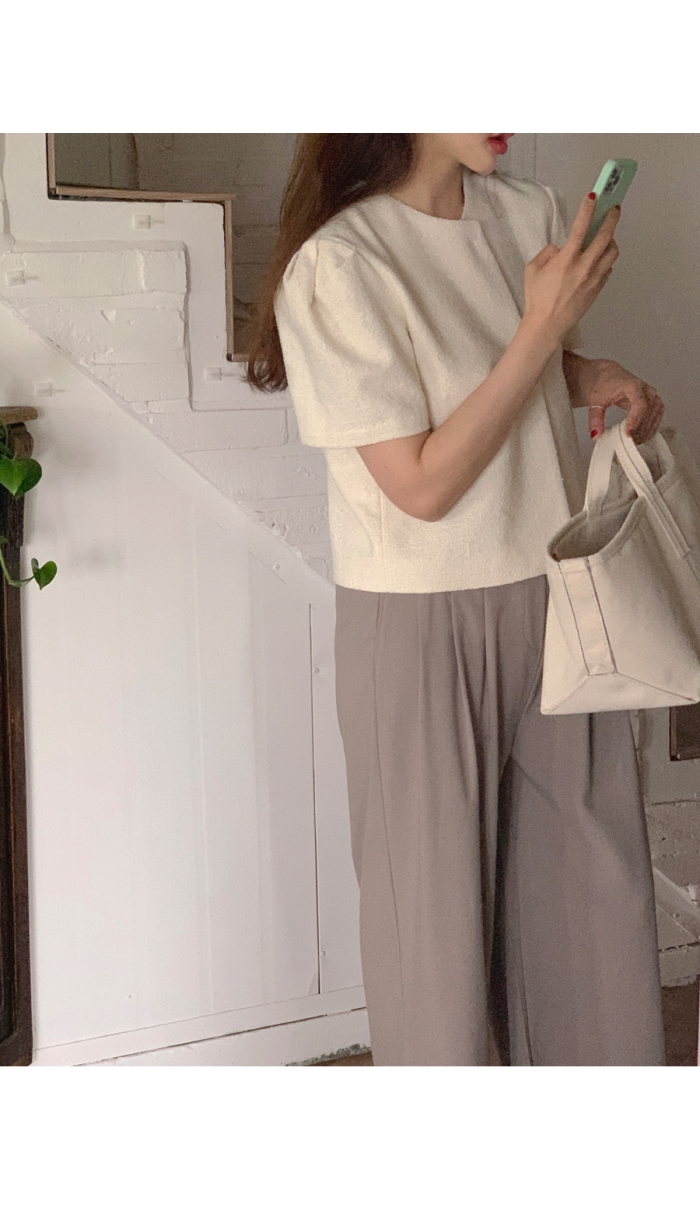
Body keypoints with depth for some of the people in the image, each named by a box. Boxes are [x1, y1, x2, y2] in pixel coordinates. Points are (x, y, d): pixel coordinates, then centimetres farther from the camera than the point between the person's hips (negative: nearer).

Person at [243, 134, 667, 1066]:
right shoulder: (336, 264, -16)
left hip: (555, 597, 6)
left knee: (597, 880, 14)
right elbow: (424, 486, -18)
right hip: (423, 626, -5)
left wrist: (598, 378, -1)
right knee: (439, 903, 9)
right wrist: (543, 325, -21)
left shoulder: (533, 212, 3)